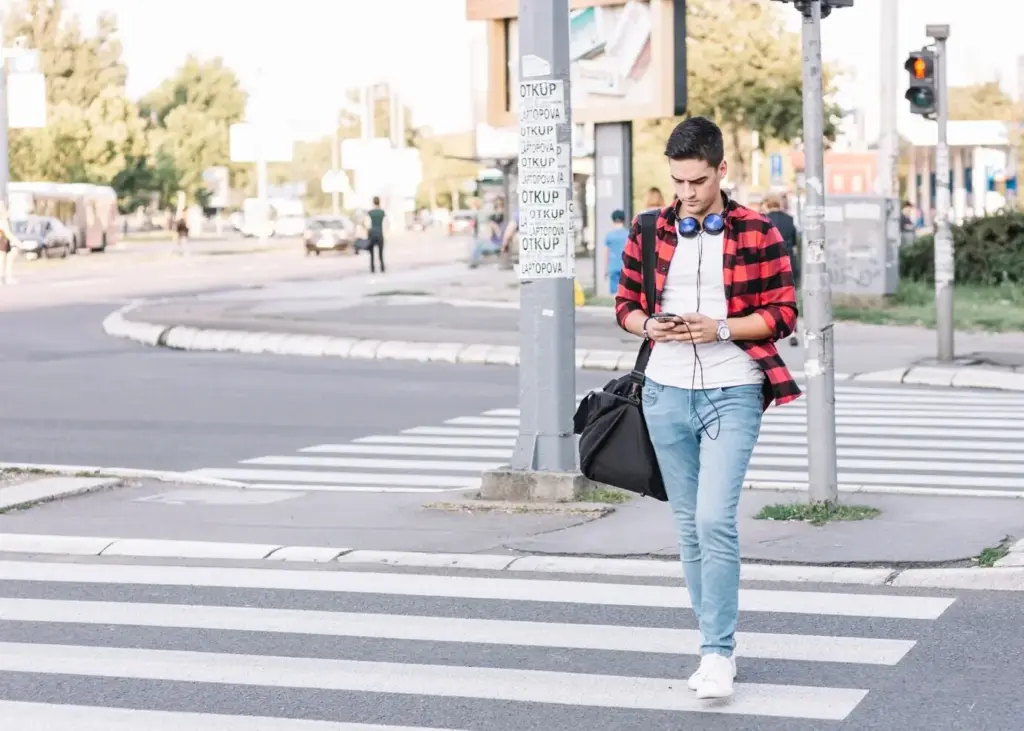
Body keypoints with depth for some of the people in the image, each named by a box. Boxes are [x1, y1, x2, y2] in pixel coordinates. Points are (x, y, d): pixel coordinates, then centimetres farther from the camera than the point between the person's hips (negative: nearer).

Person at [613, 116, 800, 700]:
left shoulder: (758, 233, -3)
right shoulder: (649, 232, 6)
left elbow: (783, 315, -3)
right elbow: (626, 303, 13)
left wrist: (720, 328, -17)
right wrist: (649, 326, -9)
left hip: (732, 394, -4)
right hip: (668, 394, 4)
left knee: (715, 520, -15)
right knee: (690, 526, 9)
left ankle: (719, 653, -7)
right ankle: (719, 646, 20)